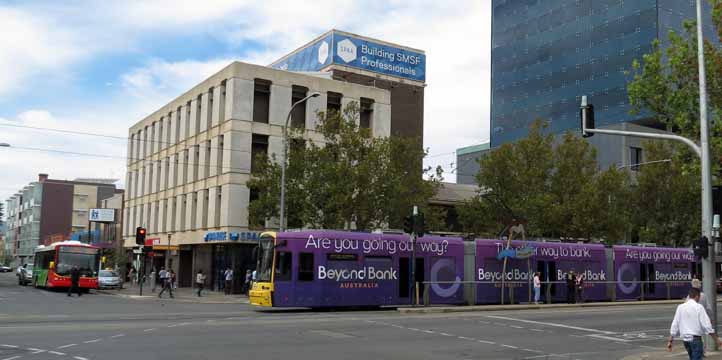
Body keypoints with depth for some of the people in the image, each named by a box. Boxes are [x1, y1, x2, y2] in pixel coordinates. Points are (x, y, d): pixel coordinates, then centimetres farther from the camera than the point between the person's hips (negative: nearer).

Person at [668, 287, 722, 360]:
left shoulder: (680, 307, 5)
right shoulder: (699, 307, -8)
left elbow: (674, 325, 4)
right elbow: (706, 325, -10)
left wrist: (670, 341, 7)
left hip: (685, 339, 5)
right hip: (695, 338, -5)